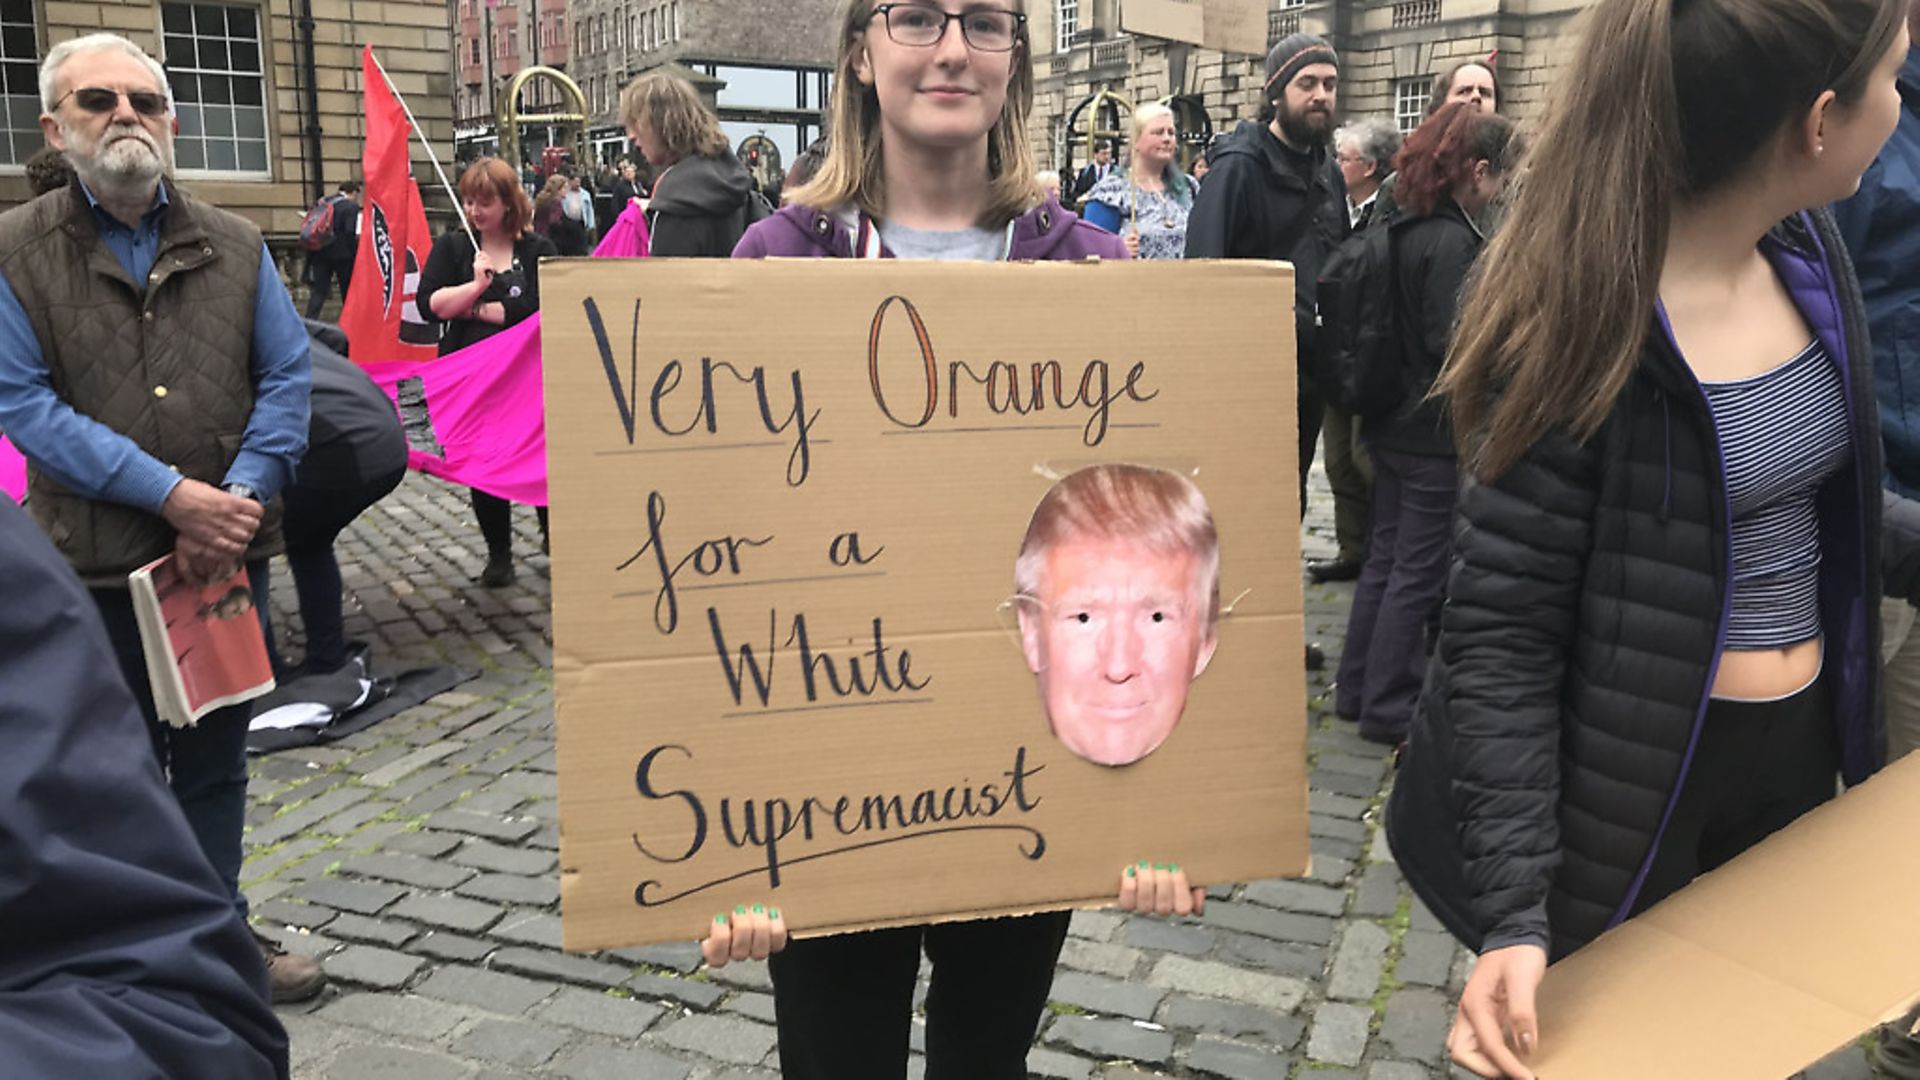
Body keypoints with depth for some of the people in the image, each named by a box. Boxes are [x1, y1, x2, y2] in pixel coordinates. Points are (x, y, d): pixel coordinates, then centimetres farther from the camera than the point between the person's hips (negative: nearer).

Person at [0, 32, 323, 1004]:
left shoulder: (234, 246, 6)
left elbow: (286, 378, 1)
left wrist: (240, 495, -13)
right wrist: (171, 492, -20)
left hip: (230, 554, 3)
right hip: (99, 561, -3)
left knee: (215, 758, 15)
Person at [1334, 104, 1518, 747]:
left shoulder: (1405, 229, 8)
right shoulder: (1450, 242, -19)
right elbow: (1455, 344, -24)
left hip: (1395, 422, 9)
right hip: (1436, 432, -9)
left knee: (1387, 558, 17)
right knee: (1419, 571, 2)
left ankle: (1358, 689, 27)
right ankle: (1387, 708, 11)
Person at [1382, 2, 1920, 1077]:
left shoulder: (1807, 249, -3)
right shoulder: (1581, 323, -25)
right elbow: (1497, 636, -22)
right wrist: (1515, 906, -24)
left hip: (1797, 745, 7)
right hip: (1630, 779, -7)